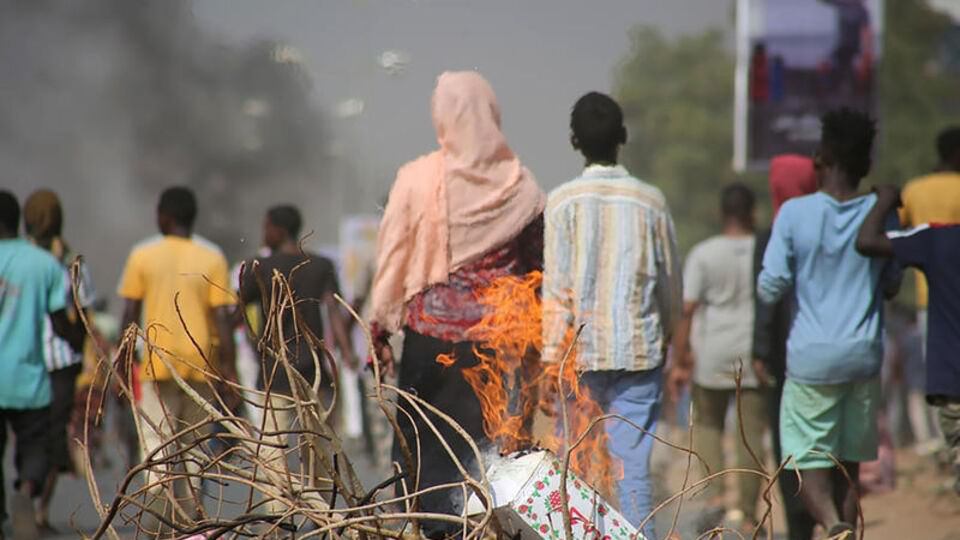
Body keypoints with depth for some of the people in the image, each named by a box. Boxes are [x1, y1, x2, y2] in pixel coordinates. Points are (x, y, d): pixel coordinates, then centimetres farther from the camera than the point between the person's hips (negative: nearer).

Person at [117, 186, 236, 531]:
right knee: (195, 445, 13)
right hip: (200, 364, 2)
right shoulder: (212, 258, 2)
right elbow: (222, 317, -3)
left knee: (156, 443, -3)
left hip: (157, 364, -2)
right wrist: (228, 368, 0)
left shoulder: (142, 256, 1)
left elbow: (130, 315, 0)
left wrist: (122, 361, 8)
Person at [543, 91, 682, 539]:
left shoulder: (563, 201, -4)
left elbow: (556, 289, -8)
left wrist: (551, 362, -4)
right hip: (639, 351, 1)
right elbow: (671, 283, 10)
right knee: (634, 466, 0)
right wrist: (666, 334, 27)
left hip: (581, 352, -1)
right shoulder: (650, 201, 1)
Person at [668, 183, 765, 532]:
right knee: (751, 433, 4)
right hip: (756, 355, 1)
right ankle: (748, 514, 4)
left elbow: (688, 310, -8)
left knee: (707, 424, 15)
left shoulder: (703, 254, -4)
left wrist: (679, 362, -4)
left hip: (713, 353, -1)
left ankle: (714, 494, -5)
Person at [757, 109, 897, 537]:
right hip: (864, 356, 3)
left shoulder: (794, 213, -9)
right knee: (849, 462, 15)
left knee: (809, 461, 1)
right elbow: (891, 285, 10)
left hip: (811, 357, -3)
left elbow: (770, 289, -10)